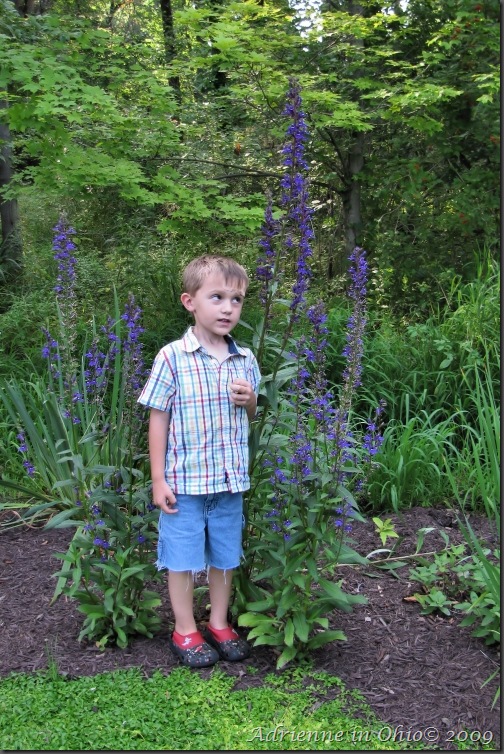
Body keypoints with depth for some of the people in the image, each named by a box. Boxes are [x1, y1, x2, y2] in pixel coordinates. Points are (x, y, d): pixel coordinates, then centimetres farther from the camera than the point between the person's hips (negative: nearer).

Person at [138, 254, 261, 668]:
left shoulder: (245, 360, 3)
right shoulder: (172, 357, -11)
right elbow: (158, 418, -7)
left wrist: (250, 400, -9)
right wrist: (158, 479, -8)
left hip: (231, 480, 4)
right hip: (185, 480, -4)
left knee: (225, 556, 15)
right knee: (184, 557, 7)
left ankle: (219, 625, 33)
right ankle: (185, 631, 24)